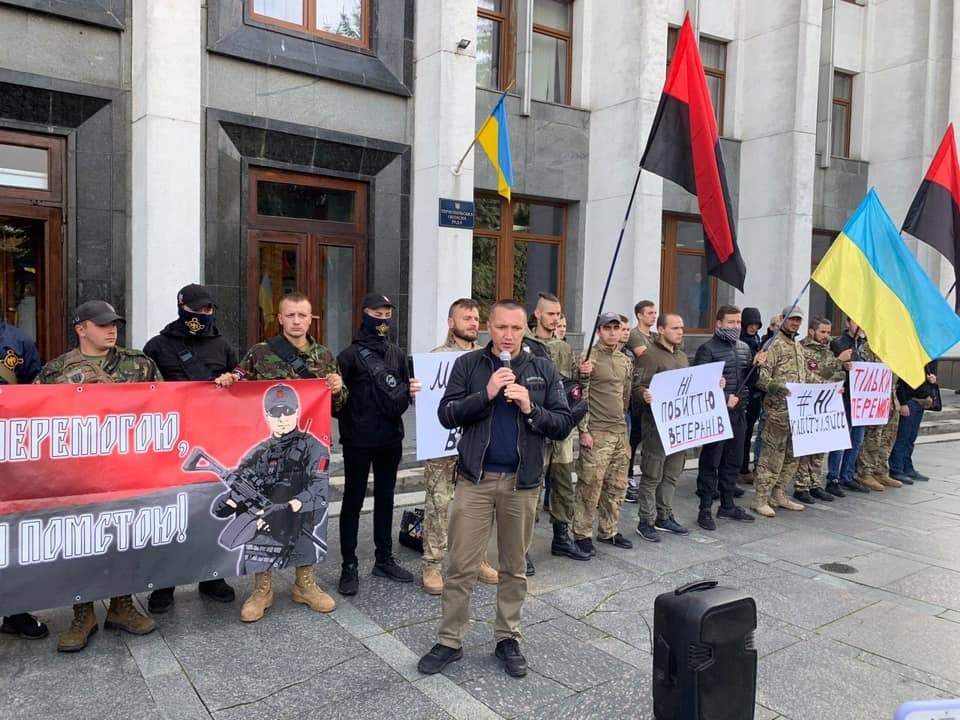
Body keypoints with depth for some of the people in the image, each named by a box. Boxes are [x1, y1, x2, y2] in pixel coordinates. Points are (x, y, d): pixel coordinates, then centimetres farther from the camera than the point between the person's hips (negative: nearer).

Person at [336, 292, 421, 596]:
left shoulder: (397, 354, 9)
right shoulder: (350, 355, -7)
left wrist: (410, 392, -5)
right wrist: (350, 420, -14)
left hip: (390, 440, 5)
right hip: (358, 442, -5)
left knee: (385, 500, 15)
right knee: (353, 502, 5)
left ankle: (384, 559, 28)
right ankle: (349, 567, 15)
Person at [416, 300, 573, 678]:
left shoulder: (543, 370, 4)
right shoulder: (468, 364, 1)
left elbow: (564, 424, 1)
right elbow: (446, 415, -6)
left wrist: (531, 409, -16)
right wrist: (485, 394, -17)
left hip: (522, 481, 1)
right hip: (475, 478, -1)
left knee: (515, 567, 14)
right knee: (461, 566, 5)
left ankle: (508, 637, 30)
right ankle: (450, 640, 21)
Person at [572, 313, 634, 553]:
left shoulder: (626, 361, 14)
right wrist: (584, 430, -13)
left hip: (620, 432, 7)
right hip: (596, 433, -7)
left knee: (617, 486, 12)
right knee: (590, 487, -3)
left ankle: (609, 531, 26)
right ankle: (582, 535, 9)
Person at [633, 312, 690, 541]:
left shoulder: (682, 356, 17)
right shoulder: (649, 356, -10)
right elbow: (637, 387, -16)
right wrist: (645, 395, -37)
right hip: (657, 422, -8)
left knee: (672, 473, 15)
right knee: (652, 475, 0)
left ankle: (664, 516, 27)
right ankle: (646, 522, 10)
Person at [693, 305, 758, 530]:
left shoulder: (744, 348, 14)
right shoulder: (708, 349, -7)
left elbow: (747, 379, 20)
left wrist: (755, 365, 1)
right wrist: (724, 398, -18)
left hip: (738, 413, 7)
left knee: (733, 461, 14)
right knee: (710, 462, -1)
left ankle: (727, 505, 26)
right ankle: (705, 509, 7)